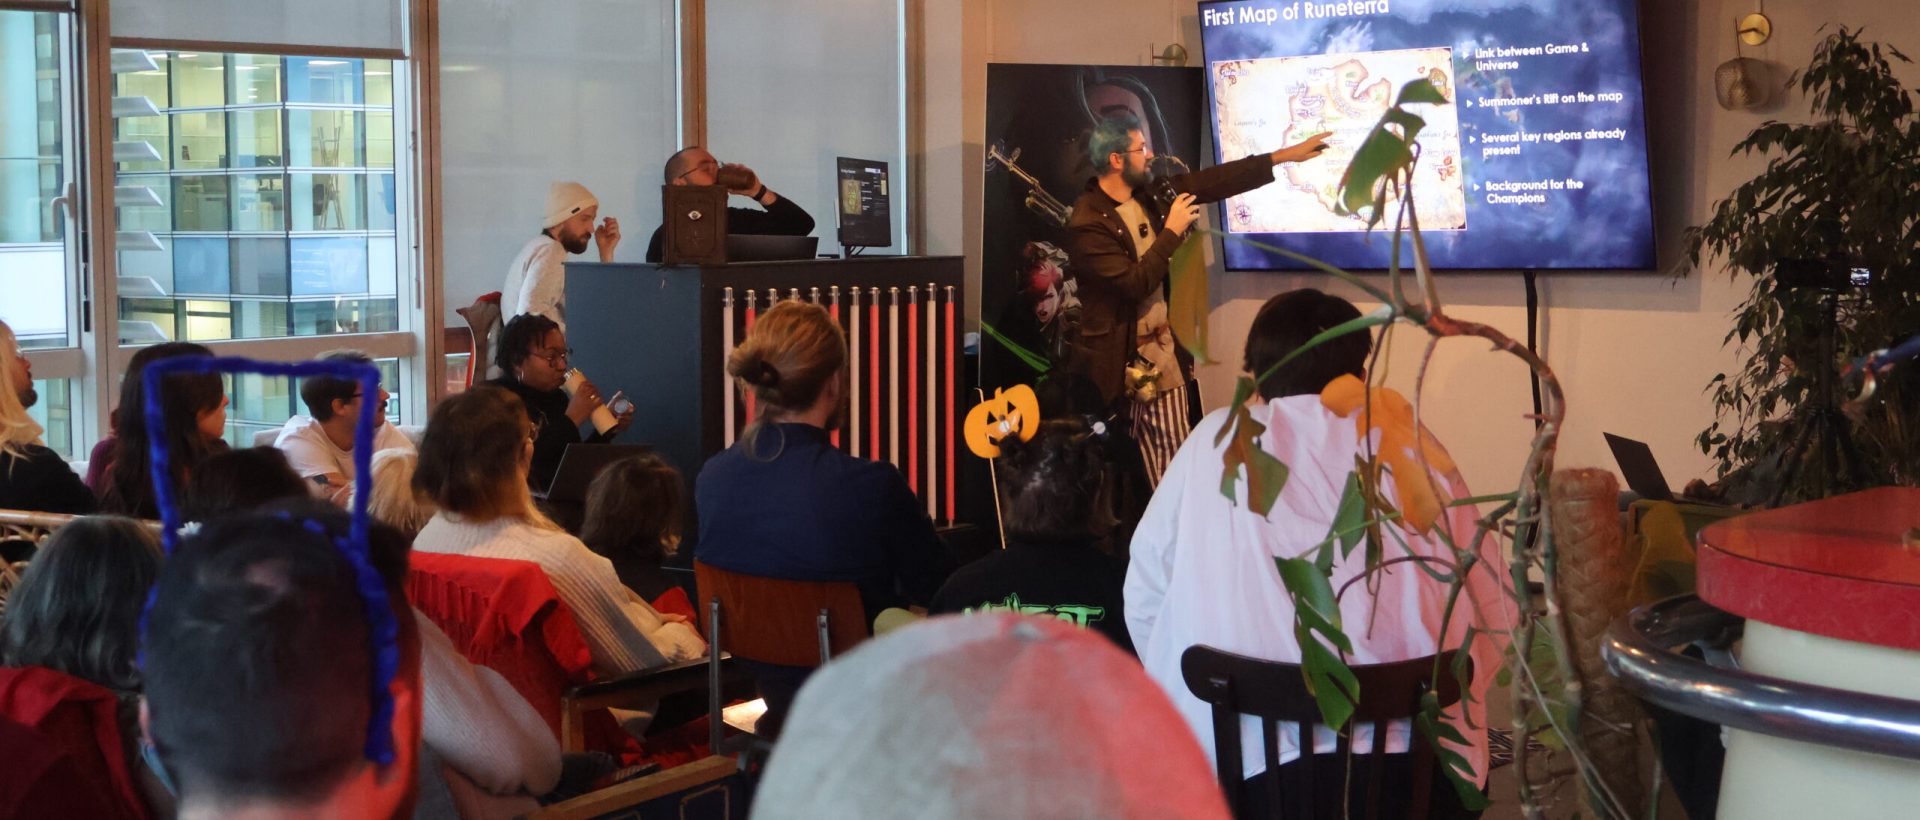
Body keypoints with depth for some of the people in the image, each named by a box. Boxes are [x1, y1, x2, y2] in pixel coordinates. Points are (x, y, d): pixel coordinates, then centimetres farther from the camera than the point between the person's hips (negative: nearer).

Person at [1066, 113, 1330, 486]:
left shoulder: (1149, 194, 5)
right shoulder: (1087, 223, -19)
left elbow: (1212, 183, 9)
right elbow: (1134, 283, -23)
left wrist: (1284, 156, 8)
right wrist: (1171, 232, -14)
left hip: (1163, 352, 7)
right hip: (1117, 359, -7)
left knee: (1173, 466, 7)